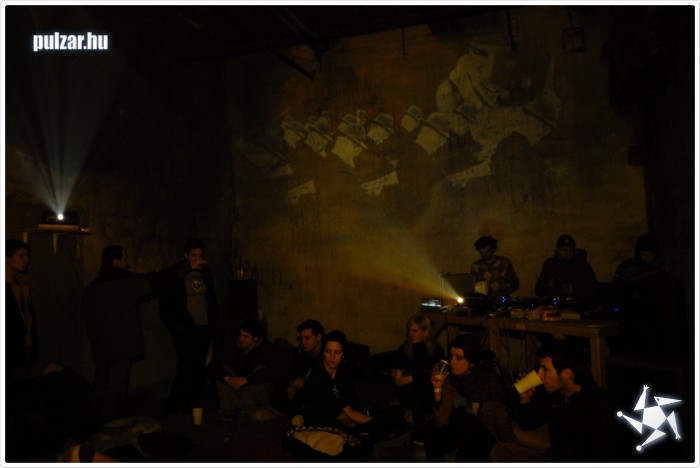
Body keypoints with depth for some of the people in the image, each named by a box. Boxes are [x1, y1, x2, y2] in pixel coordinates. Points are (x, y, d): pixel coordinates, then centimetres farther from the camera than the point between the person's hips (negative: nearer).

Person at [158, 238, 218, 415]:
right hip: (185, 330, -4)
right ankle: (172, 410, 5)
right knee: (186, 369, -8)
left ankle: (195, 407, 17)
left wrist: (212, 324, 10)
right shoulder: (171, 274, -4)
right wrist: (177, 328, -8)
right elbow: (165, 307, -3)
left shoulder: (205, 273, 10)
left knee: (199, 369, 7)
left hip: (204, 329, 5)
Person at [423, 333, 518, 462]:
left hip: (486, 445, -3)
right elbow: (442, 422, -8)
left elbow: (503, 427, -11)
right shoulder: (451, 380, -6)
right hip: (461, 437, 3)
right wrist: (438, 389, -17)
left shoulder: (490, 382, -18)